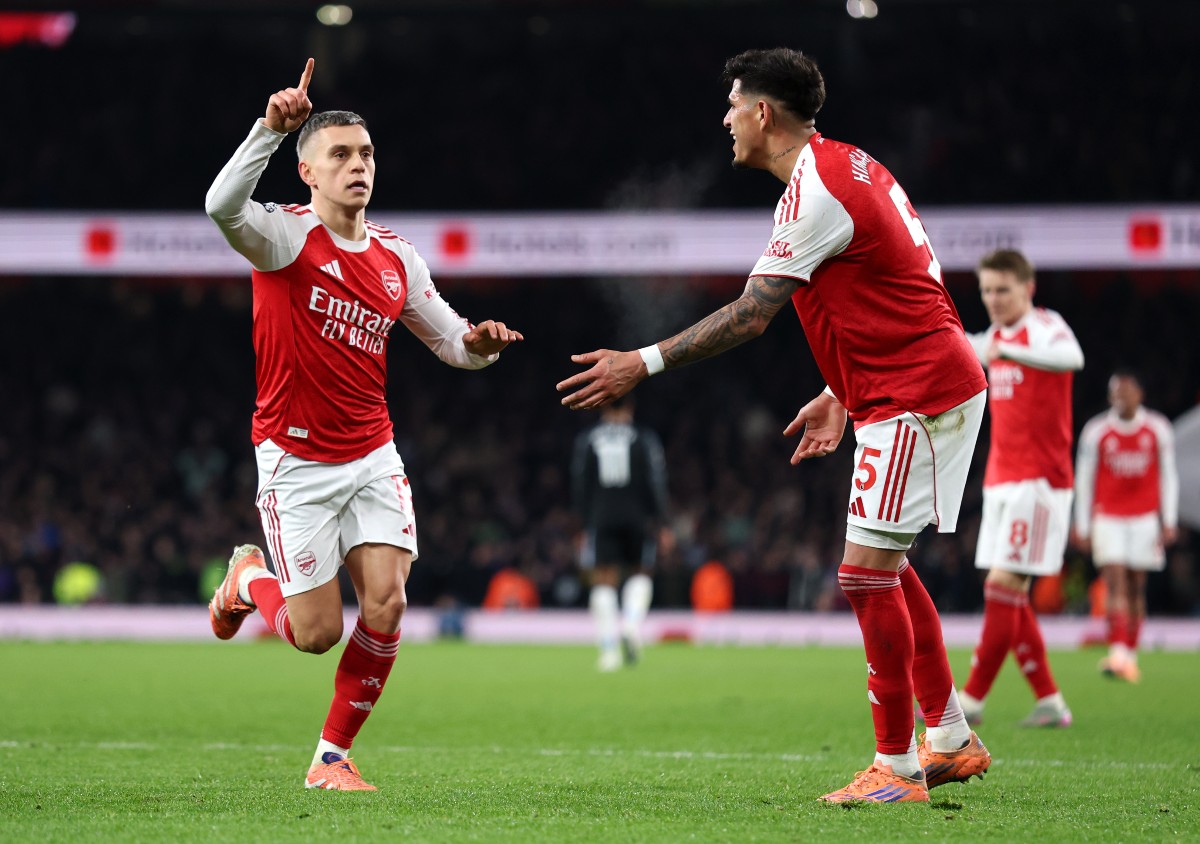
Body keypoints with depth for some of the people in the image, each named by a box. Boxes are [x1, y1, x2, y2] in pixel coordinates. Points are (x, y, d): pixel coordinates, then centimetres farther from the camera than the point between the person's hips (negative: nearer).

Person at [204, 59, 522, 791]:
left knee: (386, 606, -12)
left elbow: (453, 343, 13)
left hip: (373, 456, 4)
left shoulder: (397, 258, 6)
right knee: (317, 633, -2)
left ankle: (334, 756, 6)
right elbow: (223, 206, -33)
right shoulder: (285, 236, -10)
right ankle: (249, 578, 33)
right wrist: (272, 128, -44)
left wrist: (479, 342, -11)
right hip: (296, 461, -4)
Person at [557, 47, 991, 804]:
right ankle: (952, 741, 23)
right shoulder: (844, 165, 13)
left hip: (918, 395, -11)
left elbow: (749, 316, -20)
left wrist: (644, 364, -17)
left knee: (867, 571, -9)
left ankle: (896, 768, -3)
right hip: (916, 385, 11)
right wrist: (840, 396, 21)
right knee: (884, 565, 17)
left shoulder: (817, 194, -18)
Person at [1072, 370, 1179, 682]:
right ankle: (1117, 653, -24)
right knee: (1115, 583, -14)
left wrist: (1169, 522, 2)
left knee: (1136, 587, 5)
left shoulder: (1158, 430, 2)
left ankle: (1131, 656, 12)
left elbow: (1168, 476, 8)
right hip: (1108, 518, -1)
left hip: (1145, 518, 1)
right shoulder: (1096, 431, -1)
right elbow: (1084, 479, 5)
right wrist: (1082, 525, 3)